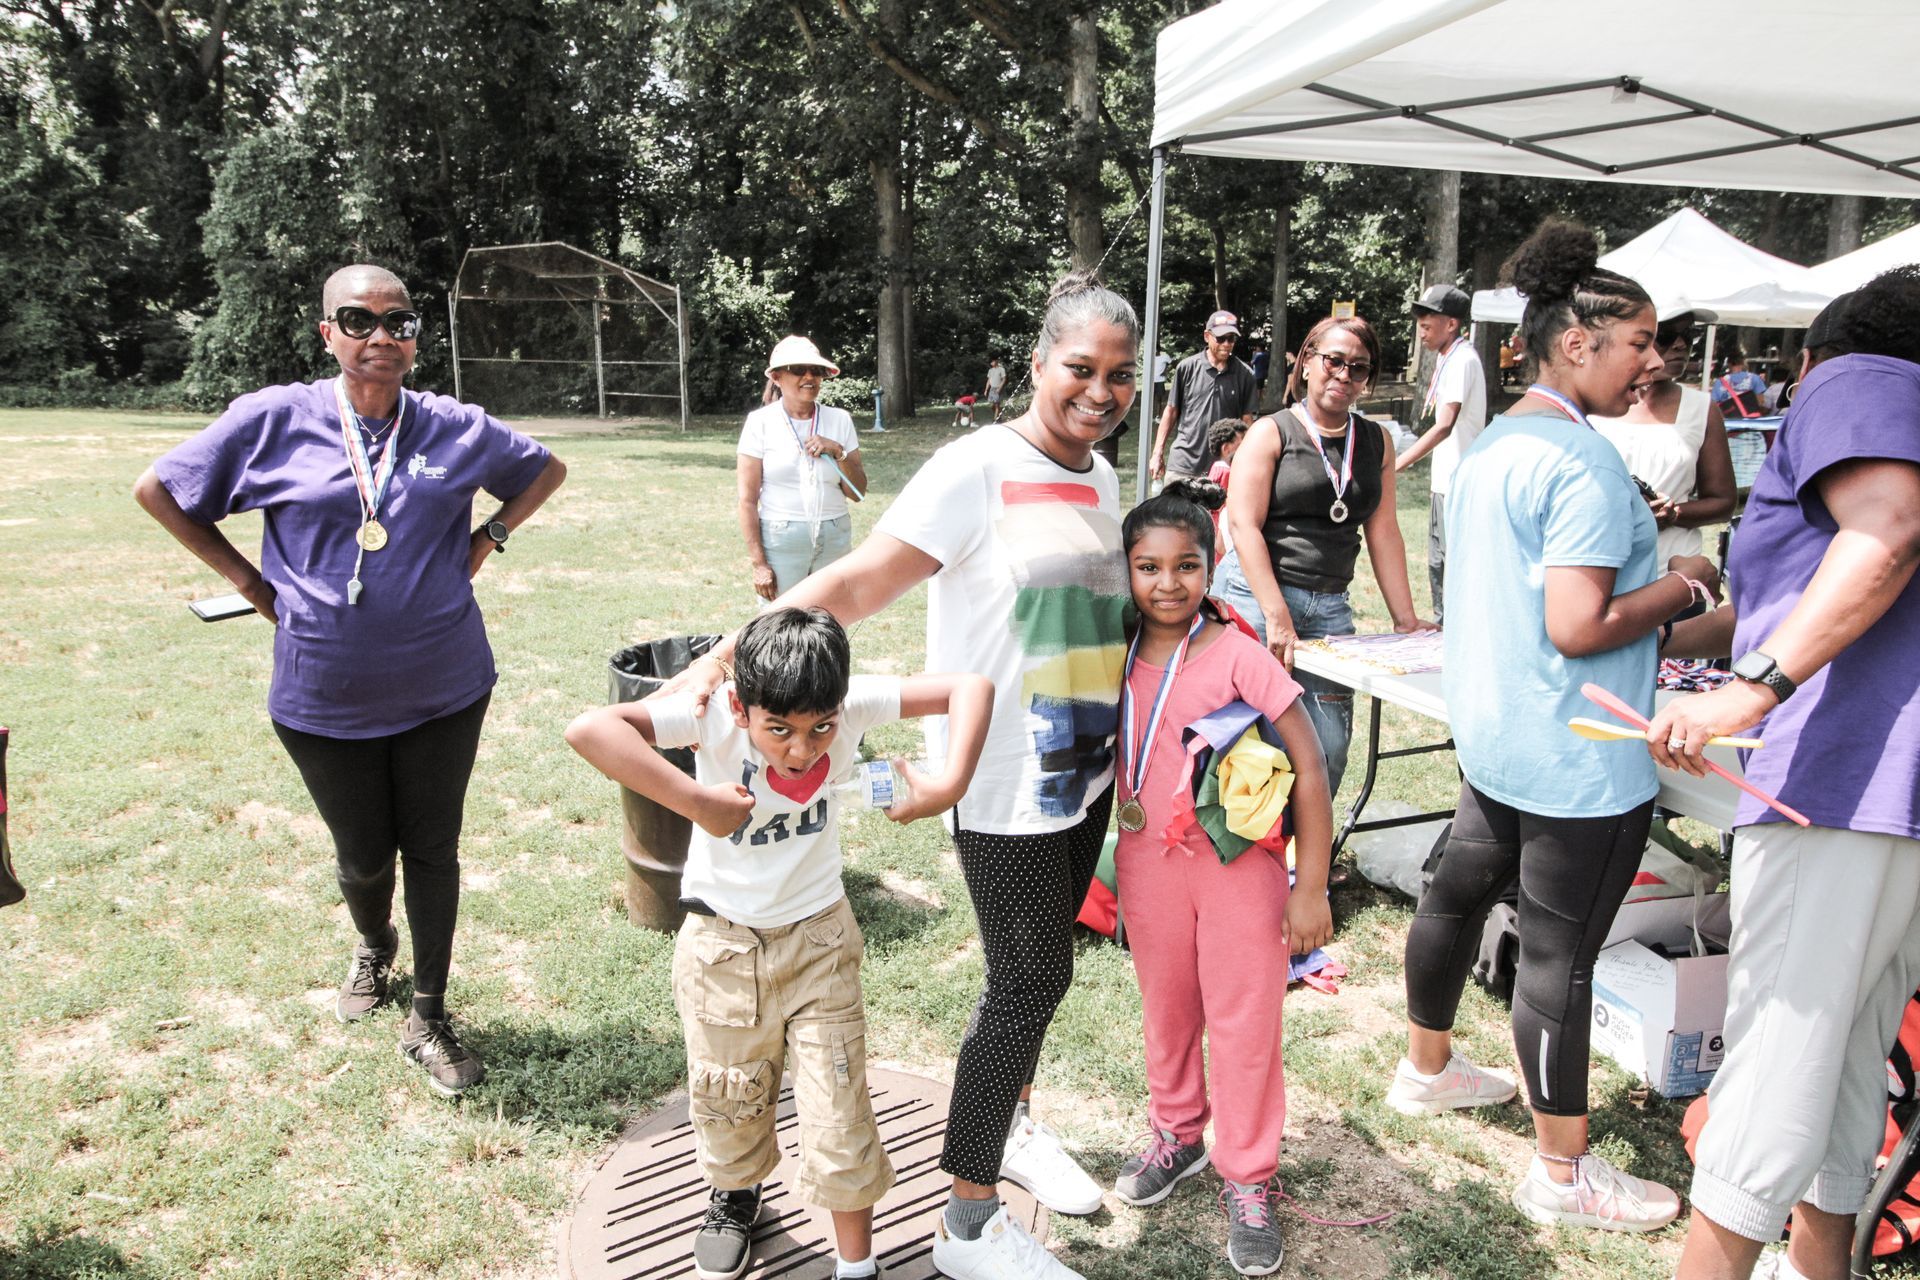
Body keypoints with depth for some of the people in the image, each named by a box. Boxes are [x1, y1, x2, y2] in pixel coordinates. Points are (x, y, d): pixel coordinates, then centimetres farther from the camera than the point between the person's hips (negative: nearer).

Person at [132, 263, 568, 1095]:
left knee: (432, 848, 8)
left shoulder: (457, 428, -3)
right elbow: (157, 490, 4)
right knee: (362, 855, 15)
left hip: (443, 689, 1)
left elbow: (546, 471, 15)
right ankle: (373, 948, 49)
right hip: (326, 697, 0)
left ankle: (427, 1018, 24)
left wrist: (488, 539, 2)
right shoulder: (274, 420, -7)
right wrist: (250, 581, 0)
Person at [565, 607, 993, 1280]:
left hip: (818, 939, 0)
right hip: (722, 944, 0)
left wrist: (947, 786, -31)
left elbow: (970, 687, -19)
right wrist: (696, 801, -41)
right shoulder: (713, 714, -27)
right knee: (728, 1099, 20)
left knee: (840, 1112, 3)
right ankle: (736, 1195, 53)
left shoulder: (849, 703, -21)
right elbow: (588, 729, -40)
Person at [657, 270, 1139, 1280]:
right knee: (1031, 976, -1)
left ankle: (1009, 1122, 44)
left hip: (1084, 771, 8)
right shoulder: (979, 470, -16)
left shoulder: (1100, 480, 8)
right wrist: (729, 652, -32)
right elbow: (857, 584, -23)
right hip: (1005, 781, -7)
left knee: (1037, 966, 20)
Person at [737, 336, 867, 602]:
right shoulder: (761, 422, 0)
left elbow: (857, 492, 9)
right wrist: (758, 563, -8)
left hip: (834, 540, 3)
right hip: (779, 540, -2)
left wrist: (838, 452, -8)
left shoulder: (840, 420, 7)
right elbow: (748, 500, -3)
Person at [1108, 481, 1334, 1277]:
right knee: (1166, 1011, 19)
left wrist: (1310, 887, -15)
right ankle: (1177, 1133, 43)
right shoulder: (1121, 660, -3)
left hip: (1238, 864, -4)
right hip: (1148, 863, 4)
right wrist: (1104, 866, 7)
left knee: (1245, 1024, 7)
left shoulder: (1239, 656, -17)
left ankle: (1247, 1180, 25)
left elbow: (1308, 771, -15)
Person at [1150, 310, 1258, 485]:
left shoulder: (1244, 374, 1)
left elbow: (1246, 420, 5)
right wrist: (1157, 453, 5)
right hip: (1183, 463, 0)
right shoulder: (1187, 367, 1)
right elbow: (1171, 411, 7)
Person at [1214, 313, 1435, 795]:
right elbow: (1243, 526, -9)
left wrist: (1406, 620, 8)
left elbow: (1384, 533, 14)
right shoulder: (1272, 433, 0)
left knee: (1329, 747, -1)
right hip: (1256, 594, -4)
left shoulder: (1376, 442, 14)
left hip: (1330, 606, 5)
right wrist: (1277, 615, -18)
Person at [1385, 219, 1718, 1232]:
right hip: (1578, 759, -10)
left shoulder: (1489, 445, 9)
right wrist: (1680, 587, -10)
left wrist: (1647, 569, 18)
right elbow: (1577, 628, -26)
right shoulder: (1585, 462, -21)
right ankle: (1561, 1175, 18)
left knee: (1459, 893, 21)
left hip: (1493, 733, 10)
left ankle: (1426, 1069, 41)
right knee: (1559, 959, 2)